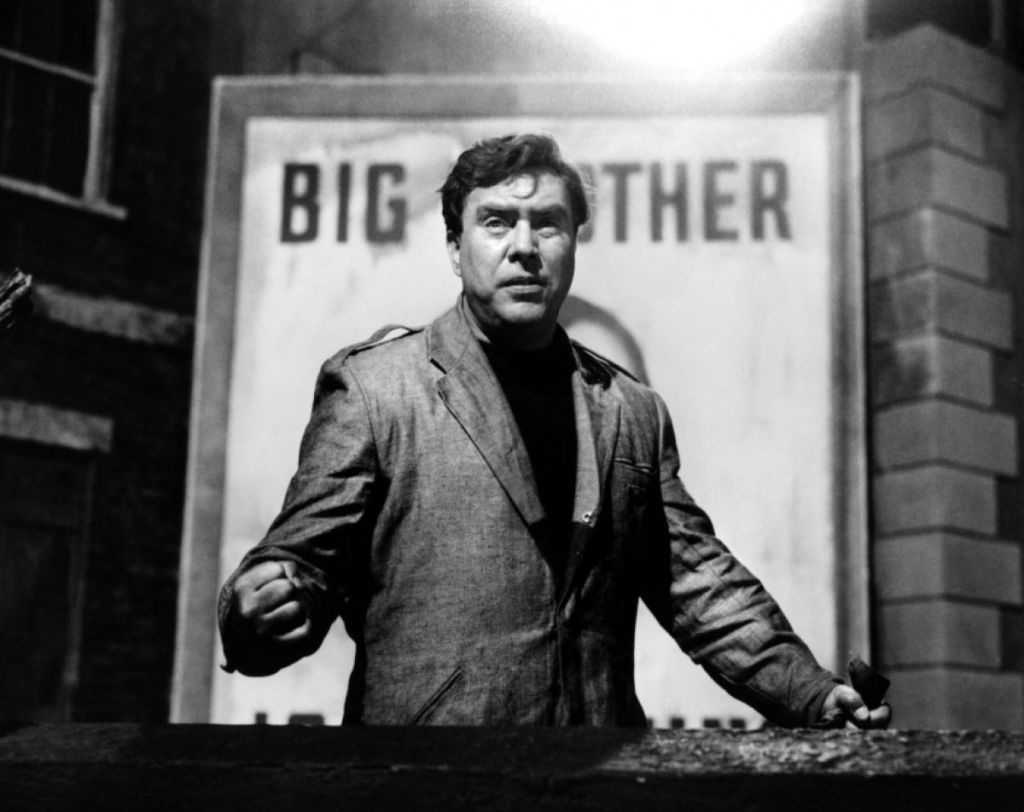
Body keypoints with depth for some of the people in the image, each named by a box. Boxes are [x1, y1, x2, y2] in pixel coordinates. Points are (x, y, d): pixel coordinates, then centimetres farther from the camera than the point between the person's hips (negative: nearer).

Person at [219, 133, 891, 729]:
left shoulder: (634, 412, 13)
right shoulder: (371, 384, 1)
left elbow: (696, 578, 13)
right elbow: (306, 556, -1)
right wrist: (259, 614, -23)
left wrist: (809, 693, 3)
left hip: (602, 754, 4)